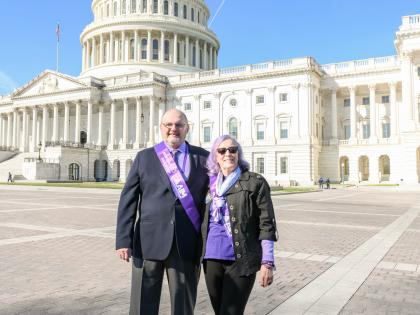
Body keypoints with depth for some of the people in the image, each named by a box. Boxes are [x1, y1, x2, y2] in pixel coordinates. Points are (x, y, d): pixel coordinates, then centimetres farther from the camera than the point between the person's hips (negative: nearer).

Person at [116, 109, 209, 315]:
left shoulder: (203, 158, 7)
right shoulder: (144, 157, 8)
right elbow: (128, 200, 4)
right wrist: (123, 240, -4)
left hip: (187, 244, 0)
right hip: (150, 241, 0)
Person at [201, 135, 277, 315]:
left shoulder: (255, 182, -2)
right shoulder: (210, 184, 11)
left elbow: (266, 224, -5)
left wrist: (267, 263, -9)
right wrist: (198, 256, 15)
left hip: (241, 260, -4)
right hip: (212, 259, 5)